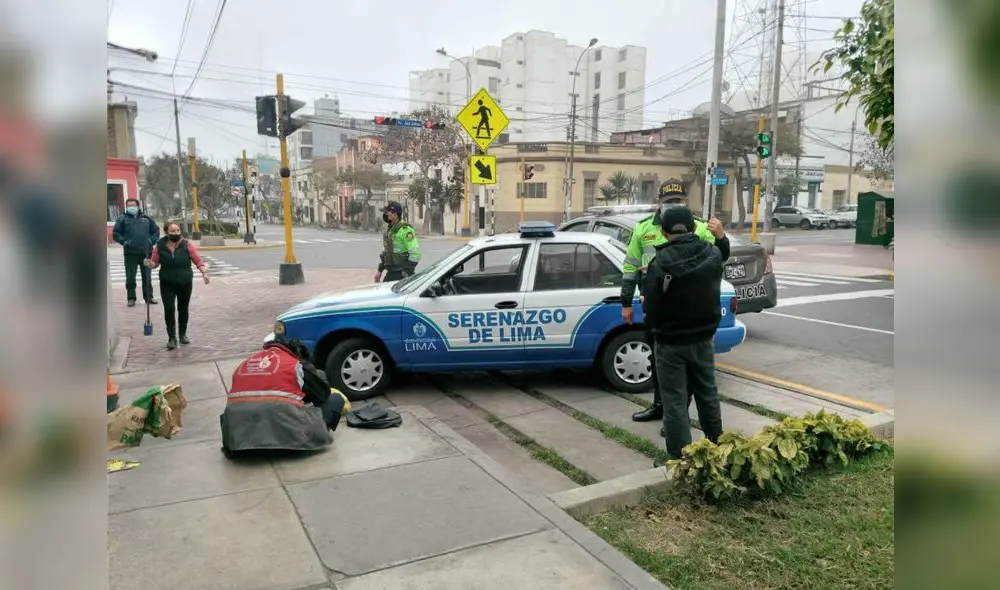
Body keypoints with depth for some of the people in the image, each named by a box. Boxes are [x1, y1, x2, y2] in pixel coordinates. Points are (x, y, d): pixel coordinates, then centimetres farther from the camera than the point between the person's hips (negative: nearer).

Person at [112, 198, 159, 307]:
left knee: (147, 276, 8)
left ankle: (148, 297, 16)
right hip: (130, 253, -2)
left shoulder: (146, 218, 12)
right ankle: (131, 298, 9)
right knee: (130, 277, 1)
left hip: (146, 252, 2)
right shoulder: (122, 219, 6)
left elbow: (156, 231, 16)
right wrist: (124, 241, -11)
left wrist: (152, 241, 0)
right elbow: (116, 233, 4)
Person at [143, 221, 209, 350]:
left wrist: (204, 272, -20)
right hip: (167, 284, 0)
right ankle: (172, 338, 0)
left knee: (183, 309, 12)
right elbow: (155, 262, 6)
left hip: (185, 283, 0)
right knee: (169, 309, -8)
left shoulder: (187, 245, -8)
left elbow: (198, 260, -6)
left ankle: (183, 334, 28)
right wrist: (149, 263, -17)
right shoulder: (160, 246, -5)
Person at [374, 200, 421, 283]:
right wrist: (380, 270, 20)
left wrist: (407, 273, -22)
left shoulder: (405, 230, -15)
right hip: (391, 273, 9)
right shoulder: (389, 230, 13)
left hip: (401, 273, -9)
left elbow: (415, 254, -21)